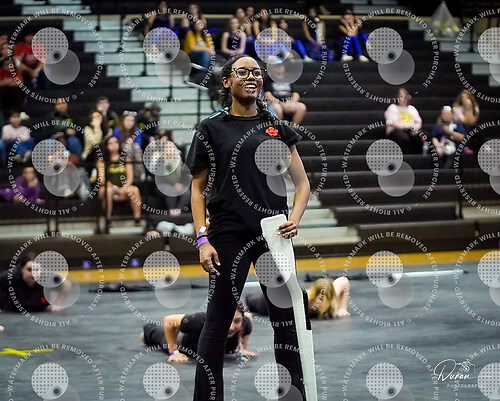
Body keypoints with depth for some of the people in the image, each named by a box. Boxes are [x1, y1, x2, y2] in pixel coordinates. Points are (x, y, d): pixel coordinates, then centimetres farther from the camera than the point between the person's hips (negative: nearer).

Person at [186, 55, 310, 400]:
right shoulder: (212, 128, 4)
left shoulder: (276, 127, 12)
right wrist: (203, 239, -5)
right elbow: (198, 188, 5)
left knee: (287, 318, 5)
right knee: (218, 321, -2)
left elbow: (302, 182, 11)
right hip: (229, 235, -3)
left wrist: (295, 218, -8)